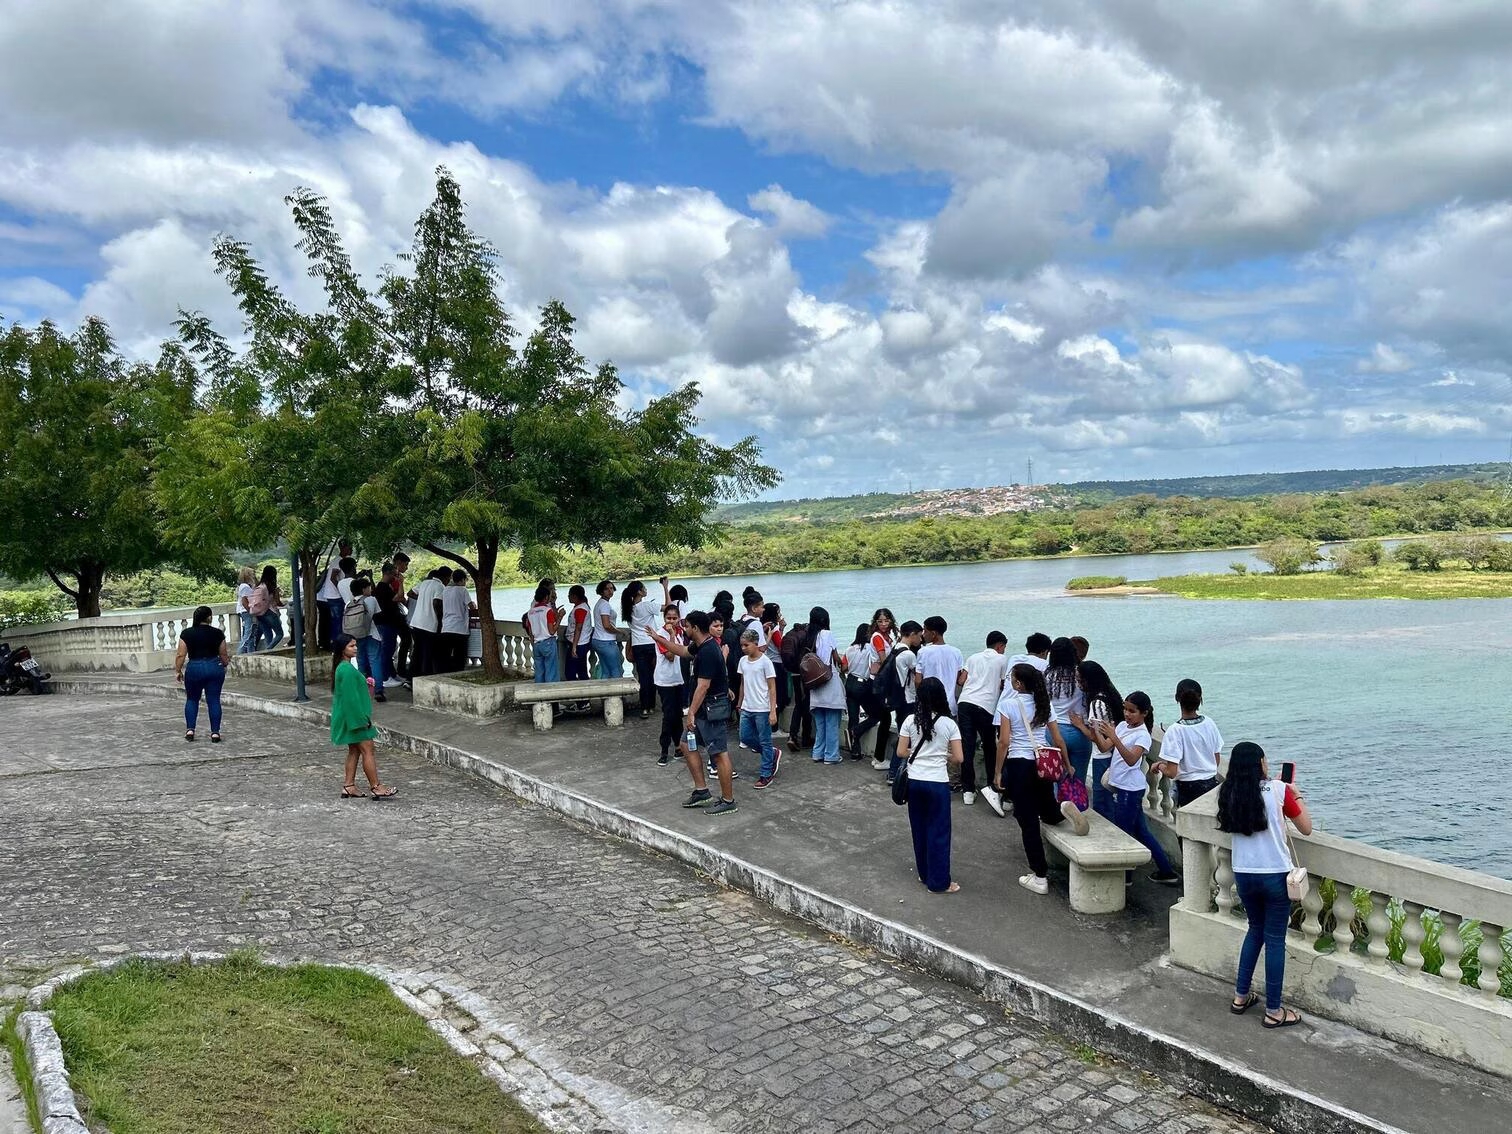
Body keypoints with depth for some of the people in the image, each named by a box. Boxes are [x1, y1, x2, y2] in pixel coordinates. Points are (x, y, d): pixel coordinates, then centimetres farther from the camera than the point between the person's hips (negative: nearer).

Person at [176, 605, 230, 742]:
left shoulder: (187, 633, -3)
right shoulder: (217, 633, -2)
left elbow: (181, 655, -4)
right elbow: (224, 655, 5)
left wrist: (178, 671, 7)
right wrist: (225, 664, 24)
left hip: (194, 668, 0)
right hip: (214, 668, 0)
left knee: (192, 699, 17)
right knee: (214, 700, 3)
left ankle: (190, 729, 11)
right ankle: (215, 732, 2)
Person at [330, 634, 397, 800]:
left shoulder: (342, 667, 11)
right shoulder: (347, 669, -21)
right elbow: (351, 697, -22)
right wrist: (362, 719, -20)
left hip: (349, 718, 10)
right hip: (354, 716, -10)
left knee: (354, 750, 14)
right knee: (367, 750, -6)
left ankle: (349, 786, 17)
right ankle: (376, 788, -3)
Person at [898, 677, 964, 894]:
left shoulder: (910, 721, -3)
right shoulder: (949, 724, -8)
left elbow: (901, 753, -1)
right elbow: (958, 758, -8)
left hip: (914, 782, 3)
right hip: (937, 784, -3)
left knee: (919, 829, 17)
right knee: (938, 832, 6)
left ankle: (924, 874, 28)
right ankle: (938, 882, 11)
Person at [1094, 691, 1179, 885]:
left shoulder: (1143, 735, -16)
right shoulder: (1122, 725, 6)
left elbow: (1131, 759, -31)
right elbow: (1104, 748, 1)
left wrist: (1113, 736, -39)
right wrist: (1096, 731, -17)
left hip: (1131, 789, -8)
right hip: (1120, 786, 8)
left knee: (1122, 831, 1)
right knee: (1140, 831, 16)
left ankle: (1125, 876, 15)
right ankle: (1166, 871, 26)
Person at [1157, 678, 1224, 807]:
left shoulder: (1175, 731, -19)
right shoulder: (1209, 724, -3)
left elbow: (1171, 773, -20)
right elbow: (1217, 761, 8)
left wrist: (1160, 766, 0)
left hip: (1189, 788, -5)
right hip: (1211, 784, 5)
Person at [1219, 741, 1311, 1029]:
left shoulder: (1228, 794, 1)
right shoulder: (1278, 790, -10)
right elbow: (1306, 828, -1)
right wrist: (1296, 795, 13)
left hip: (1243, 875, 4)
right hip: (1276, 875, -4)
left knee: (1255, 930, 23)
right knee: (1275, 939, 6)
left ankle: (1240, 997, 26)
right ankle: (1273, 1012, 13)